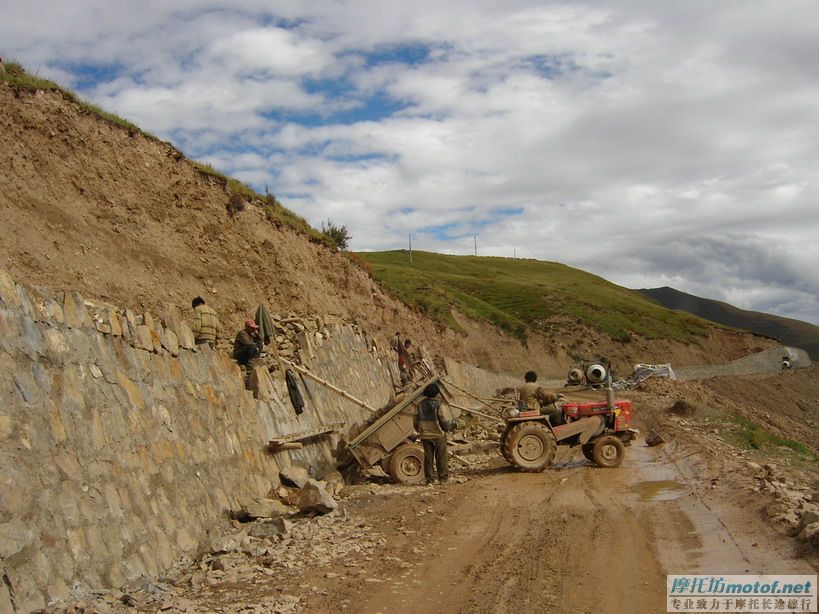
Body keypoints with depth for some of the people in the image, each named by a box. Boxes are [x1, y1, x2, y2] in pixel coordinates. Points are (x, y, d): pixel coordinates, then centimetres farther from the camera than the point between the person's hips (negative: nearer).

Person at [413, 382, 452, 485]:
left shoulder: (420, 405, 2)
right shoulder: (438, 404, -12)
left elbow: (416, 421, 6)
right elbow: (443, 420, -12)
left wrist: (420, 431, 22)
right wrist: (448, 427, 8)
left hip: (425, 435, 4)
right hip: (438, 434, -4)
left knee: (428, 457, 7)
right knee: (441, 457, 5)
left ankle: (429, 479, 7)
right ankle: (443, 478, 6)